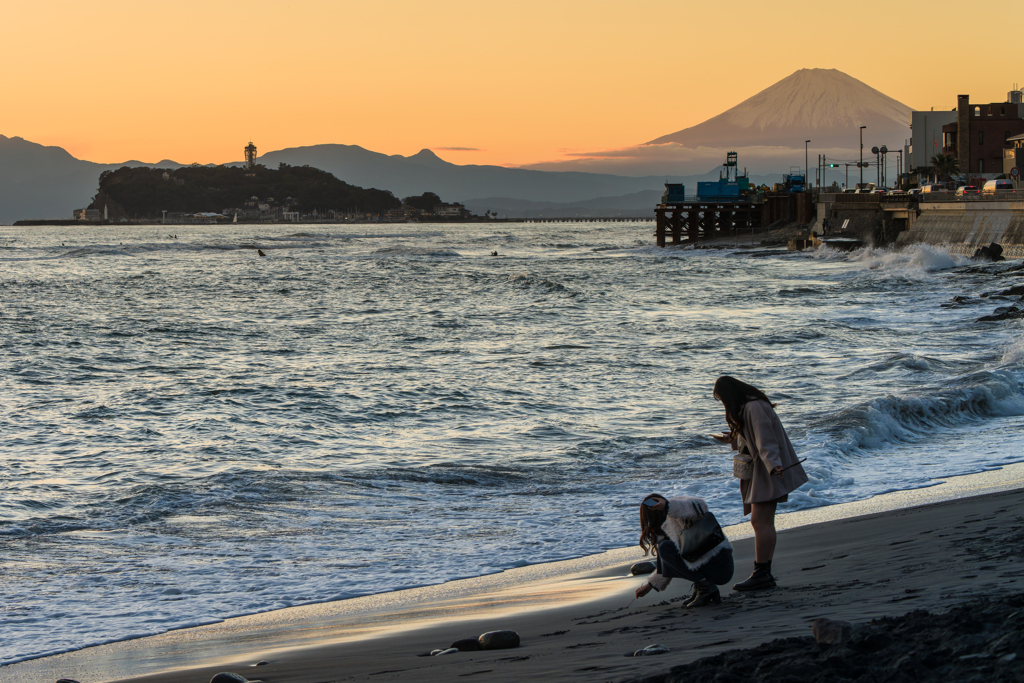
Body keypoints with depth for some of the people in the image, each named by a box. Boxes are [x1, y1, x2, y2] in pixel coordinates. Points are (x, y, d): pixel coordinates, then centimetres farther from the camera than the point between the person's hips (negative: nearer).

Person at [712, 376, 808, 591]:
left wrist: (773, 465, -35)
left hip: (767, 471, -11)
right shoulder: (747, 407, 17)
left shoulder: (754, 408, -16)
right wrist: (733, 440, 36)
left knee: (760, 521, -13)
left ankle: (761, 575, -15)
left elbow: (766, 440, -25)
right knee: (762, 522, 9)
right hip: (759, 472, 11)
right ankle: (765, 574, 11)